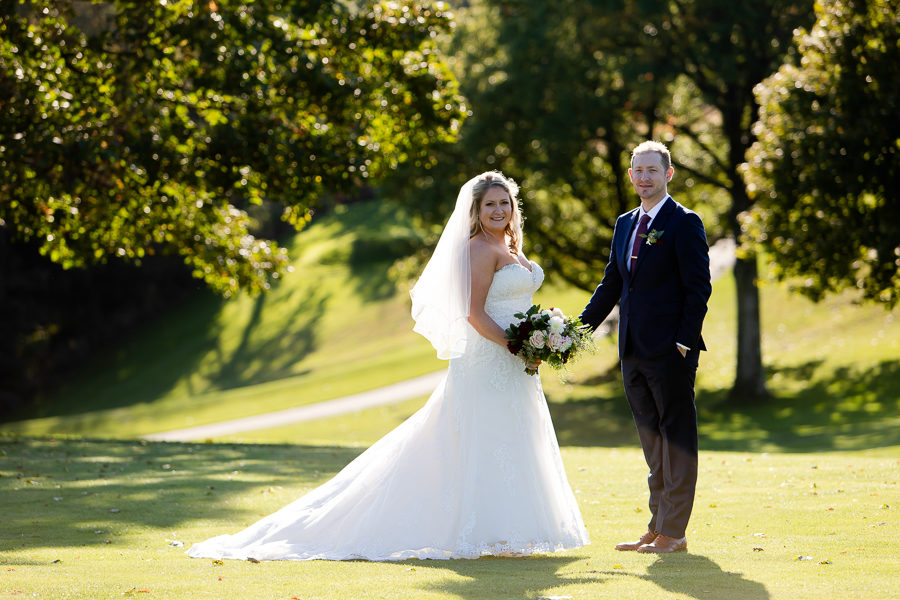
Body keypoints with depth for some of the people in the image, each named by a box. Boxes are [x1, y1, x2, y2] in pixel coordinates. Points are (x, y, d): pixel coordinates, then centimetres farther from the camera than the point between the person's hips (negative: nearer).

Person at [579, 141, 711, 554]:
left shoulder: (685, 224, -7)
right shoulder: (625, 224, 15)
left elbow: (698, 288, -11)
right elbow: (611, 284, 19)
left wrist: (685, 342, -17)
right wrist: (580, 328, 10)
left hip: (670, 352, -8)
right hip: (633, 351, 8)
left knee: (676, 437, -1)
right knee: (651, 440, 12)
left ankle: (674, 532, 2)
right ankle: (657, 528, 19)